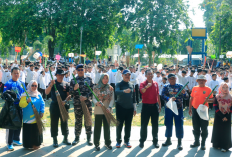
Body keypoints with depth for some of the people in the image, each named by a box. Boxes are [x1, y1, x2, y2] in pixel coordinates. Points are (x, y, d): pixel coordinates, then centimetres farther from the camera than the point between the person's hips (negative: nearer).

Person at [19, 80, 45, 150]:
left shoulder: (38, 94, 6)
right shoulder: (25, 95, -7)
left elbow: (42, 104, 7)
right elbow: (21, 104, -14)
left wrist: (42, 112, -3)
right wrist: (27, 101, -31)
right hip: (28, 118, -4)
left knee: (37, 130, 12)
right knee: (28, 131, 1)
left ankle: (36, 144, 27)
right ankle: (29, 144, 15)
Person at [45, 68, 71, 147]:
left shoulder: (66, 84, 6)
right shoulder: (52, 83, 2)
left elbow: (69, 95, 4)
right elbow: (46, 93, -9)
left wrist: (65, 101, -13)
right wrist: (51, 85, -24)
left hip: (64, 105, 2)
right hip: (54, 105, -1)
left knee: (64, 122, 9)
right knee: (54, 123, 2)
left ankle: (65, 138, 22)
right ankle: (55, 140, 10)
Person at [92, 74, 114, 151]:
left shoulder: (110, 88, 3)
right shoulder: (96, 88, -1)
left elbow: (112, 99, 1)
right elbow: (93, 98, -3)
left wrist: (109, 107, -15)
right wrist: (96, 103, -26)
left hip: (107, 111, 2)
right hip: (98, 110, -1)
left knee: (107, 127, 10)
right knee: (97, 127, 3)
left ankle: (107, 143, 23)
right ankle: (96, 143, 13)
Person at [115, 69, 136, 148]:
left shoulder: (131, 85, 10)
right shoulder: (119, 84, -4)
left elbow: (133, 97, 15)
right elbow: (116, 92, -25)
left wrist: (134, 108, 13)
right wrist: (124, 91, -45)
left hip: (130, 108, 4)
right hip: (121, 108, -4)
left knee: (128, 125, 9)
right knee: (119, 125, 3)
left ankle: (127, 141, 20)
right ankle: (118, 141, 15)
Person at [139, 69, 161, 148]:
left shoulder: (156, 83, 8)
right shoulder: (143, 84, -5)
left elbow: (157, 95, 14)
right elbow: (142, 91, -28)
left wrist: (159, 105, 13)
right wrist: (146, 87, -48)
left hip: (154, 105, 3)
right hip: (146, 106, -3)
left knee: (155, 124, 9)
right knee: (144, 124, 3)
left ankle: (155, 141, 18)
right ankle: (142, 140, 12)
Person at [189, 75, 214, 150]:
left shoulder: (208, 89, -3)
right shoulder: (194, 88, 7)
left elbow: (212, 99, -4)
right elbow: (191, 99, 13)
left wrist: (208, 100, -26)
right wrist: (190, 109, 11)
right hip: (195, 110, 4)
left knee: (204, 128, 3)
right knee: (195, 127, 13)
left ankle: (203, 143, 15)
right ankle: (196, 142, 27)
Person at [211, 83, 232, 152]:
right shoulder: (217, 97, -3)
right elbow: (215, 107, -6)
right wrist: (222, 116, -13)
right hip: (218, 117, -1)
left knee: (226, 131, 1)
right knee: (218, 130, 4)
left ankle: (224, 146, 6)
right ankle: (217, 145, 17)